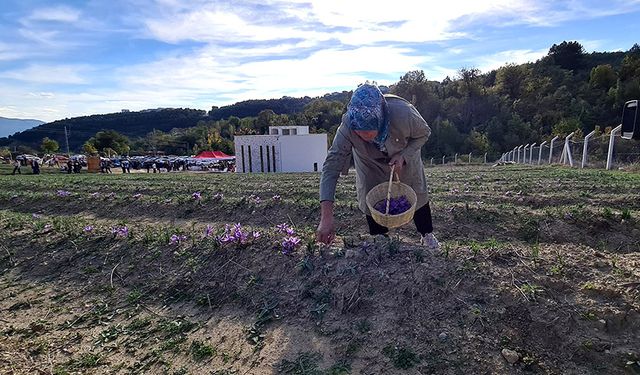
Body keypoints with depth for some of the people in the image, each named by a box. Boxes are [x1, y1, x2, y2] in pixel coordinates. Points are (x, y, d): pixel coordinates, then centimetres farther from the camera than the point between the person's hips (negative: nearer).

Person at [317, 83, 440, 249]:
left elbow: (424, 133, -18)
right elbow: (331, 168, -41)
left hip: (405, 155, 0)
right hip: (370, 162, 0)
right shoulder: (347, 126, -41)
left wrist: (403, 155, -35)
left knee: (416, 193, 13)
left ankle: (427, 235, 39)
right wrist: (326, 218, -49)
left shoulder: (404, 114, -43)